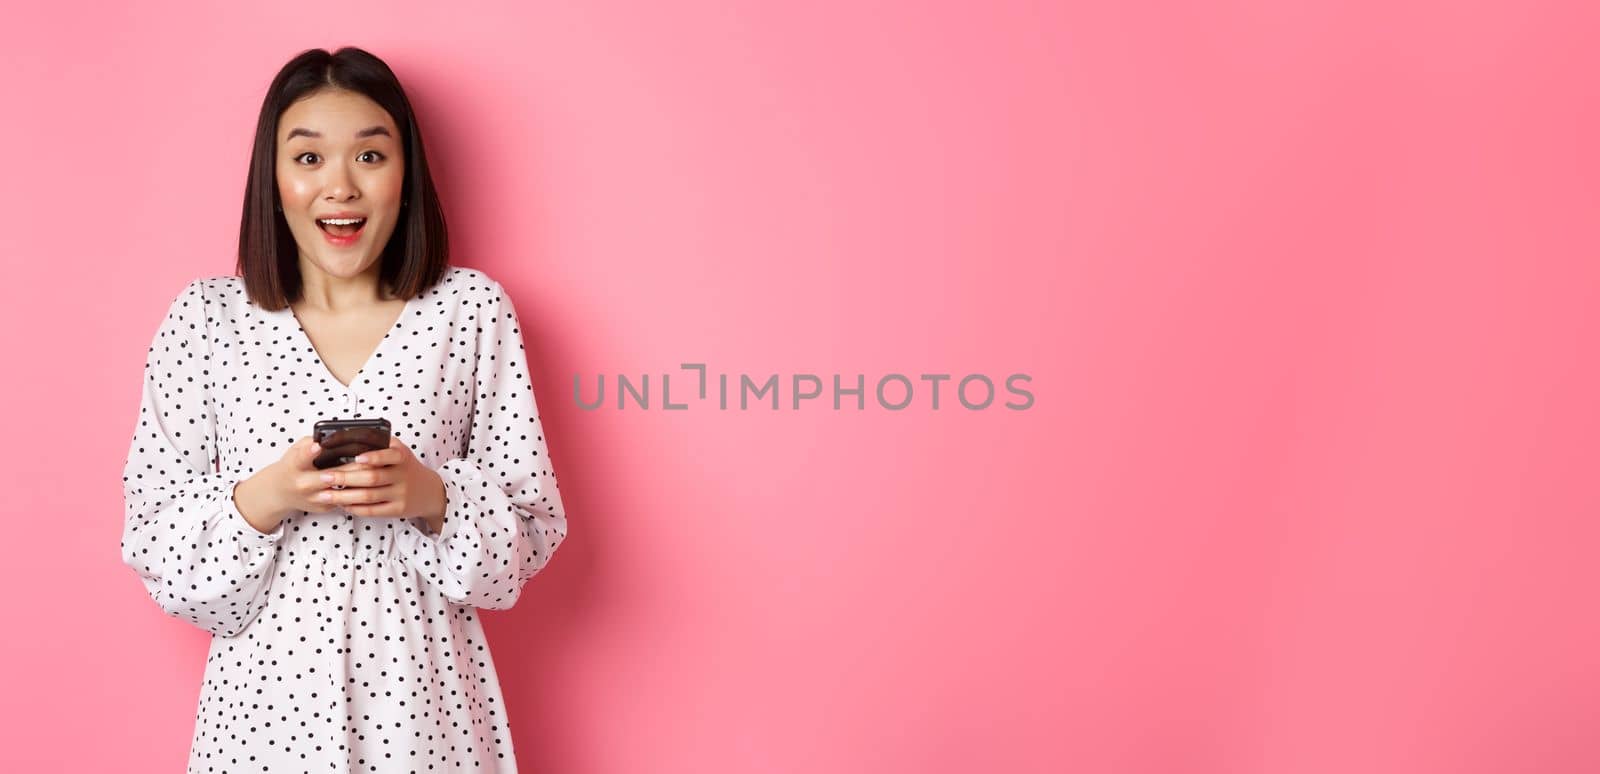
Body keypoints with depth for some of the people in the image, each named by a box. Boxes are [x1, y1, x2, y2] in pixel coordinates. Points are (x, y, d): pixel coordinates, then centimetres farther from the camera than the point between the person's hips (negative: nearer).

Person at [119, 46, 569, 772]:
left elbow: (533, 524, -1)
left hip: (423, 691, 0)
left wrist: (434, 498, -19)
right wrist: (264, 500, -17)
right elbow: (153, 538, -1)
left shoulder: (471, 308, -3)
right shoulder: (204, 317, -2)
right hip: (266, 693, 0)